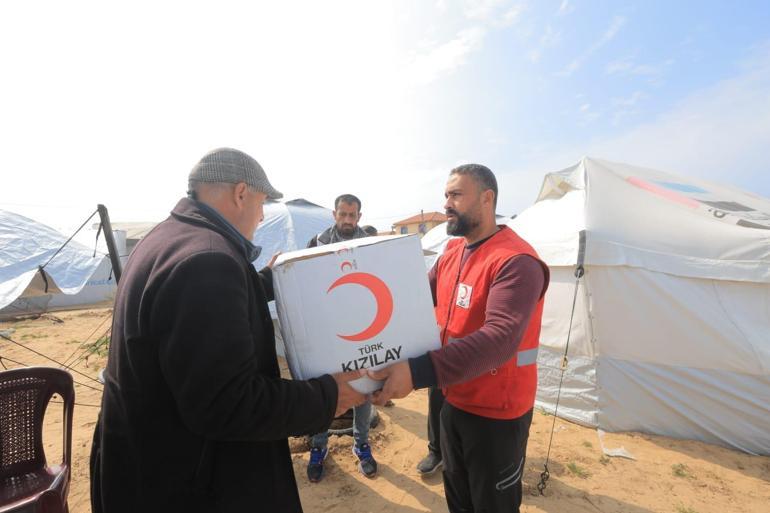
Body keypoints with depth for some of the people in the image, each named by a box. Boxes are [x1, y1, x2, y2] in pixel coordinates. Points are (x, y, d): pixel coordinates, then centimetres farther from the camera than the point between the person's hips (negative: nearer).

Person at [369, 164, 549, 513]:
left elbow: (500, 339, -36)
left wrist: (418, 372, -44)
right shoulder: (451, 253, 3)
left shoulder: (516, 261, -25)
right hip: (455, 401, 7)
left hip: (497, 411, -7)